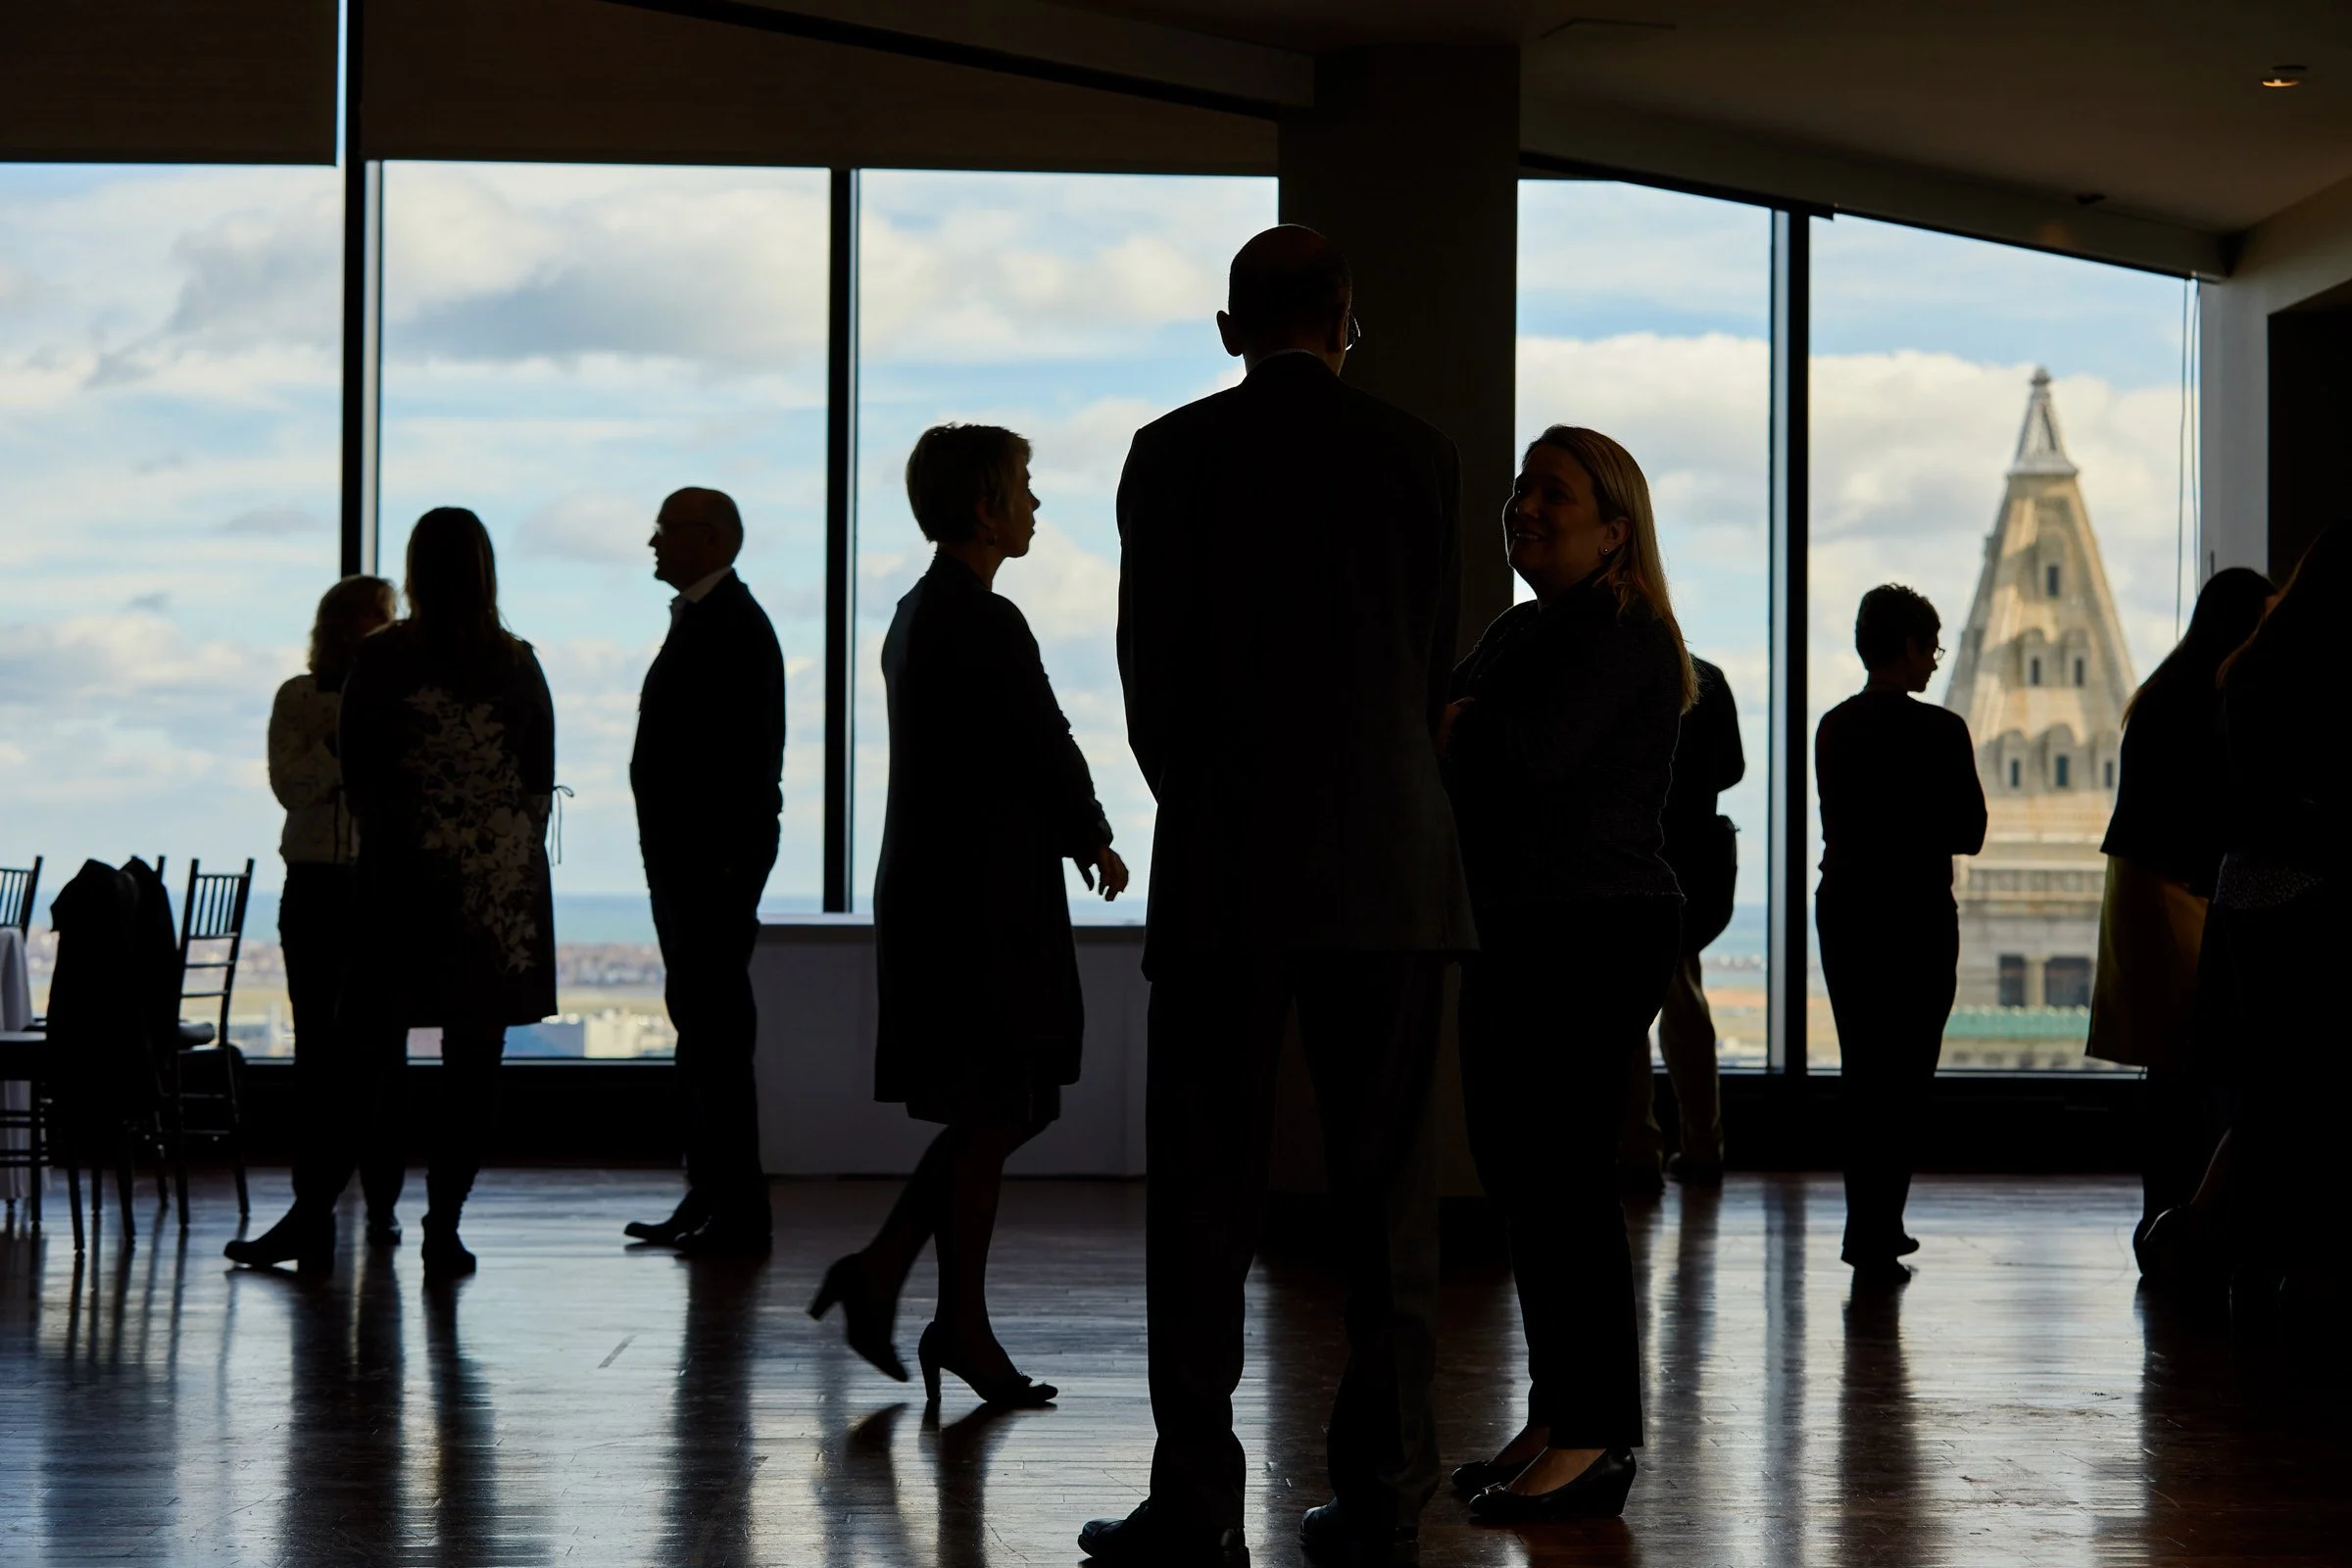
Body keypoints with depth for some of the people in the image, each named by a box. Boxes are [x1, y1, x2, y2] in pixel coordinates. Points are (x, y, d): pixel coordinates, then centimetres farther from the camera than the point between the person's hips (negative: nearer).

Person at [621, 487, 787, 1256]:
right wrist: (667, 849, 16)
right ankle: (710, 1197, 17)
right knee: (697, 1019, 12)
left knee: (716, 1021, -9)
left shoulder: (734, 625, -13)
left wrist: (727, 860, -22)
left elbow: (750, 752, -19)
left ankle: (739, 1209, -7)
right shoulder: (697, 618, 18)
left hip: (715, 854, -10)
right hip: (686, 855, 10)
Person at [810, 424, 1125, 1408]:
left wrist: (1067, 839, 14)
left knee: (1001, 1108, 15)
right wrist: (1096, 843, 4)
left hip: (931, 890, 10)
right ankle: (961, 1327, 7)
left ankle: (881, 1272, 13)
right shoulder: (985, 624, -16)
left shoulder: (918, 615, 15)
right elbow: (1046, 750, -13)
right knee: (993, 1113, -1)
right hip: (982, 905, -10)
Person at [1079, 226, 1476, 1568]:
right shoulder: (1418, 453, 4)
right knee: (1388, 1184, 6)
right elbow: (1435, 663, 8)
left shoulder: (1176, 454, 0)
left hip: (1225, 867, -1)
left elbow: (1152, 674, 1)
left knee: (1206, 1189, 1)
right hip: (1393, 870, 2)